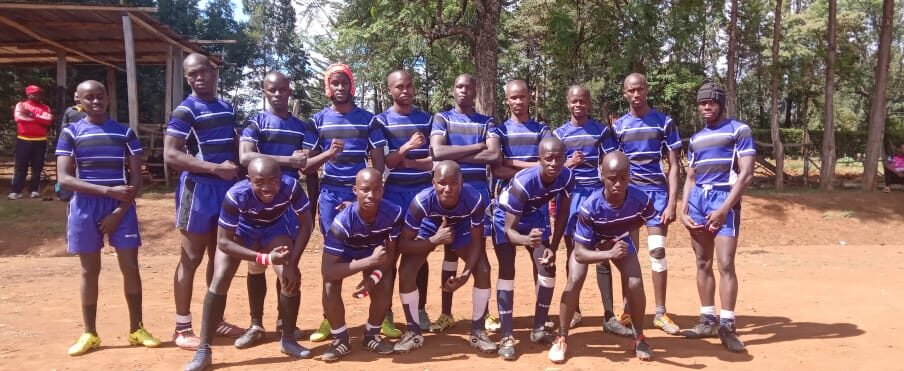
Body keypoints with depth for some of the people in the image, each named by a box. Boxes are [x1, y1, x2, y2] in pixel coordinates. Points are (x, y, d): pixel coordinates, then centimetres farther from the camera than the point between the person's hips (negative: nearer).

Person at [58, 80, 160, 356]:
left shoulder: (125, 133, 4)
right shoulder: (71, 133, 0)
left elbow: (136, 177, 2)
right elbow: (64, 179, -8)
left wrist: (119, 211, -9)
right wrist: (108, 191, -18)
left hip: (121, 208, 1)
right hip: (85, 208, -1)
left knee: (130, 267, 1)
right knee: (90, 270, 7)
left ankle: (136, 329, 13)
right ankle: (89, 334, 18)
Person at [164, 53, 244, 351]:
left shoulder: (228, 109, 13)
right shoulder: (185, 111, -9)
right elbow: (170, 155, -18)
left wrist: (237, 169, 4)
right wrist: (216, 168, -22)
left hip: (227, 188, 7)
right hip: (199, 188, -7)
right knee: (192, 259, -2)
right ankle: (182, 328, 8)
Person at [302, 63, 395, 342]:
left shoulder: (368, 119, 3)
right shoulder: (318, 121, 5)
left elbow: (379, 163, 2)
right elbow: (305, 166, 1)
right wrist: (328, 153, -18)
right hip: (331, 194, 1)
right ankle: (329, 318, 12)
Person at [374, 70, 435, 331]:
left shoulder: (427, 119, 8)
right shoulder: (381, 121, 1)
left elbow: (435, 160, 1)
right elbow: (381, 162, -8)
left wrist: (404, 161, -12)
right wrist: (407, 148, -24)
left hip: (423, 192, 2)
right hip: (393, 193, -2)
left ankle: (420, 309, 17)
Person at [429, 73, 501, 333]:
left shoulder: (486, 122, 8)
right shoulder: (442, 118, 4)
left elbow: (495, 156, -9)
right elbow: (437, 152, -14)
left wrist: (456, 154, -10)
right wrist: (478, 147, -10)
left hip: (478, 189, 1)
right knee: (451, 250, 5)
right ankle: (446, 313, 13)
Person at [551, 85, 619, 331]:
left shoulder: (601, 130, 5)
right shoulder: (560, 133, 6)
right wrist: (569, 164, -16)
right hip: (570, 195, 1)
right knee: (573, 252, 7)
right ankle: (575, 310, 18)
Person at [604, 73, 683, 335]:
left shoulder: (664, 122, 1)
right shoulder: (618, 126, 5)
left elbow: (674, 165, 0)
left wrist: (672, 203, -8)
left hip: (657, 192, -1)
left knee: (657, 250, -4)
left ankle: (660, 313, 6)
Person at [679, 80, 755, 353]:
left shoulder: (739, 130, -1)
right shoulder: (696, 139, 17)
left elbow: (746, 174, -8)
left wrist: (724, 209, -16)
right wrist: (683, 210, 5)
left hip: (724, 198, -6)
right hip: (697, 199, 6)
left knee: (725, 263, -11)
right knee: (703, 263, 7)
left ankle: (727, 326, -5)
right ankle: (708, 320, 15)